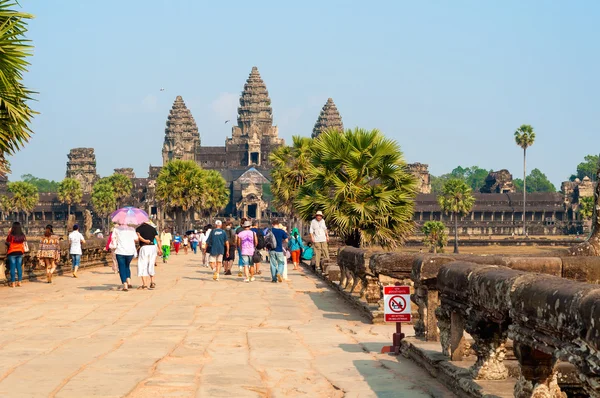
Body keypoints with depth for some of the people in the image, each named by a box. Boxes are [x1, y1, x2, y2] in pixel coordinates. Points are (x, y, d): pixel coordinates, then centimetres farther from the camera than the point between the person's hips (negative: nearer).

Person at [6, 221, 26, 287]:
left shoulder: (11, 236, -15)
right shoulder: (22, 236, -2)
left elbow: (7, 243, -2)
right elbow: (24, 244, 6)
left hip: (12, 252, -4)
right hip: (20, 252, 4)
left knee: (12, 267, 0)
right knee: (19, 267, 10)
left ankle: (13, 282, 0)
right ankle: (19, 281, 12)